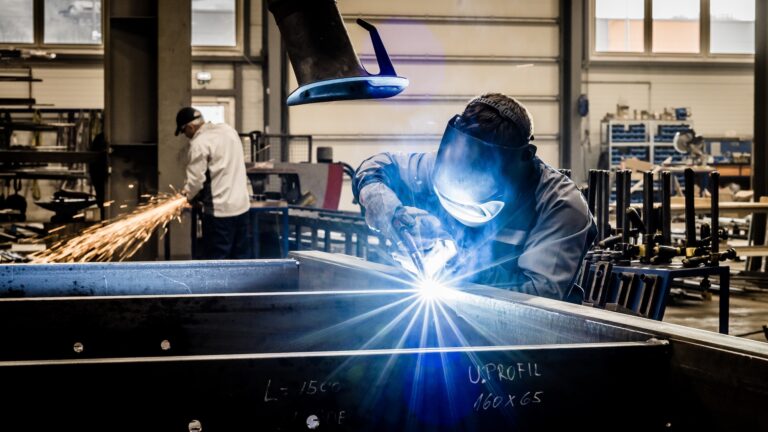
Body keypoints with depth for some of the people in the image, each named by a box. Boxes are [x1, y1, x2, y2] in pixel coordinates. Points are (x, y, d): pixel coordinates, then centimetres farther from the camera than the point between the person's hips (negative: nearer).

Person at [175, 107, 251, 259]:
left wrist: (189, 195, 7)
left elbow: (196, 179, -15)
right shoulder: (229, 131, 11)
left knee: (217, 259, -1)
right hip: (241, 204, 8)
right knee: (240, 255, 13)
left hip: (219, 209, -8)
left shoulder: (200, 142, -14)